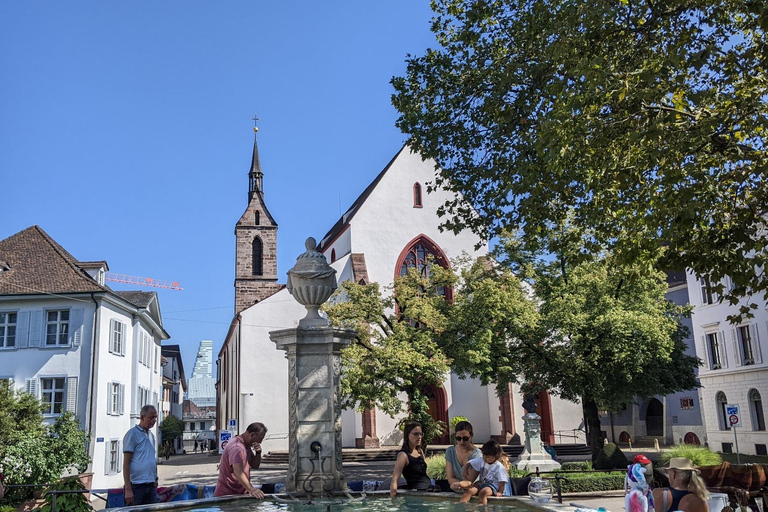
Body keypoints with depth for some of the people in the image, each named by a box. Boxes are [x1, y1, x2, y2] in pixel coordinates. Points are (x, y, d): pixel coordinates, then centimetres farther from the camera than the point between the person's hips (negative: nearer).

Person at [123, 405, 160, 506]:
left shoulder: (151, 435, 16)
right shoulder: (132, 434, -7)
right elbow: (126, 463, -11)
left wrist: (155, 479, 14)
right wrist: (128, 489, -15)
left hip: (151, 486, 7)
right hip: (137, 486, -7)